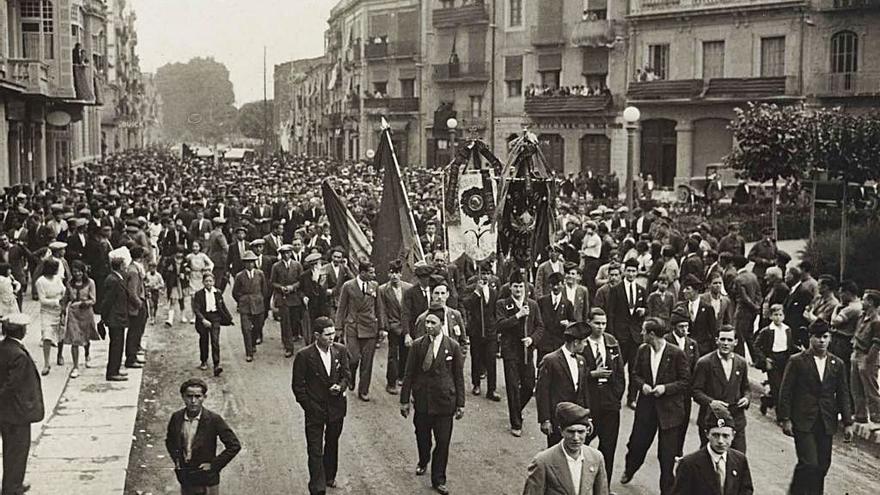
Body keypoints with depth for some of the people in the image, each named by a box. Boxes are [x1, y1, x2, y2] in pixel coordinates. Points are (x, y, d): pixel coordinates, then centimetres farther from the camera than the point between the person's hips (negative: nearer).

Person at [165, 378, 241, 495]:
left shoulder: (214, 419, -16)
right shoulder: (176, 417, -4)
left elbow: (234, 446, -13)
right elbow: (169, 440, 16)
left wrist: (214, 465, -13)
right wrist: (176, 459, 3)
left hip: (207, 482, -4)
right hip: (185, 480, 4)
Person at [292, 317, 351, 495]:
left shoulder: (340, 350, -6)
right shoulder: (304, 356, -17)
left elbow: (346, 374, 6)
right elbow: (298, 385, -9)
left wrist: (340, 386, -15)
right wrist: (309, 407, -10)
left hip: (336, 407, 4)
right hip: (315, 410, -4)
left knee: (332, 444, 23)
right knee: (315, 451, -2)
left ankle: (329, 477, 43)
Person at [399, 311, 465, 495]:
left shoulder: (453, 346, -3)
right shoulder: (417, 345, -2)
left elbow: (459, 376, 1)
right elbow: (409, 374, 1)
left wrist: (460, 403, 1)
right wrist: (404, 400, 0)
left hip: (444, 401, -1)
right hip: (422, 399, 1)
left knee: (443, 442, 1)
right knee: (422, 437, 14)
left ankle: (438, 480, 15)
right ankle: (423, 462, 44)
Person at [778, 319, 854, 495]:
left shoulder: (837, 364, 10)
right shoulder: (797, 361, -2)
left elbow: (842, 395, 12)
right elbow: (785, 392, -2)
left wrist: (847, 423, 8)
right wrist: (785, 419, -7)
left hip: (826, 424, 4)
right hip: (803, 422, -4)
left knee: (822, 466, 5)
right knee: (809, 464, -13)